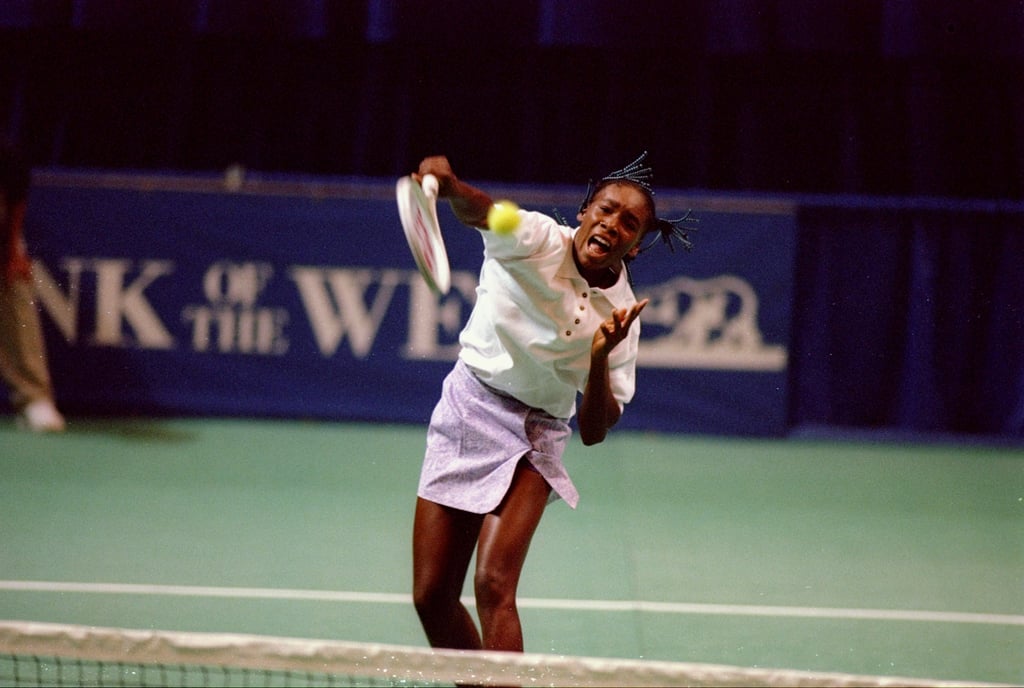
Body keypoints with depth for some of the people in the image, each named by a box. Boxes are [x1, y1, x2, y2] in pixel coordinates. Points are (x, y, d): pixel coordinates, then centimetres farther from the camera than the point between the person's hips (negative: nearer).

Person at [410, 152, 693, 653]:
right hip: (466, 406, 0)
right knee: (431, 597, 3)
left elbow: (594, 432, -5)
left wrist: (600, 359, -22)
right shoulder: (538, 239, -12)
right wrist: (450, 186, -59)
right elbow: (482, 212, -36)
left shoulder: (621, 314, -6)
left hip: (535, 435, 0)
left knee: (493, 585, -21)